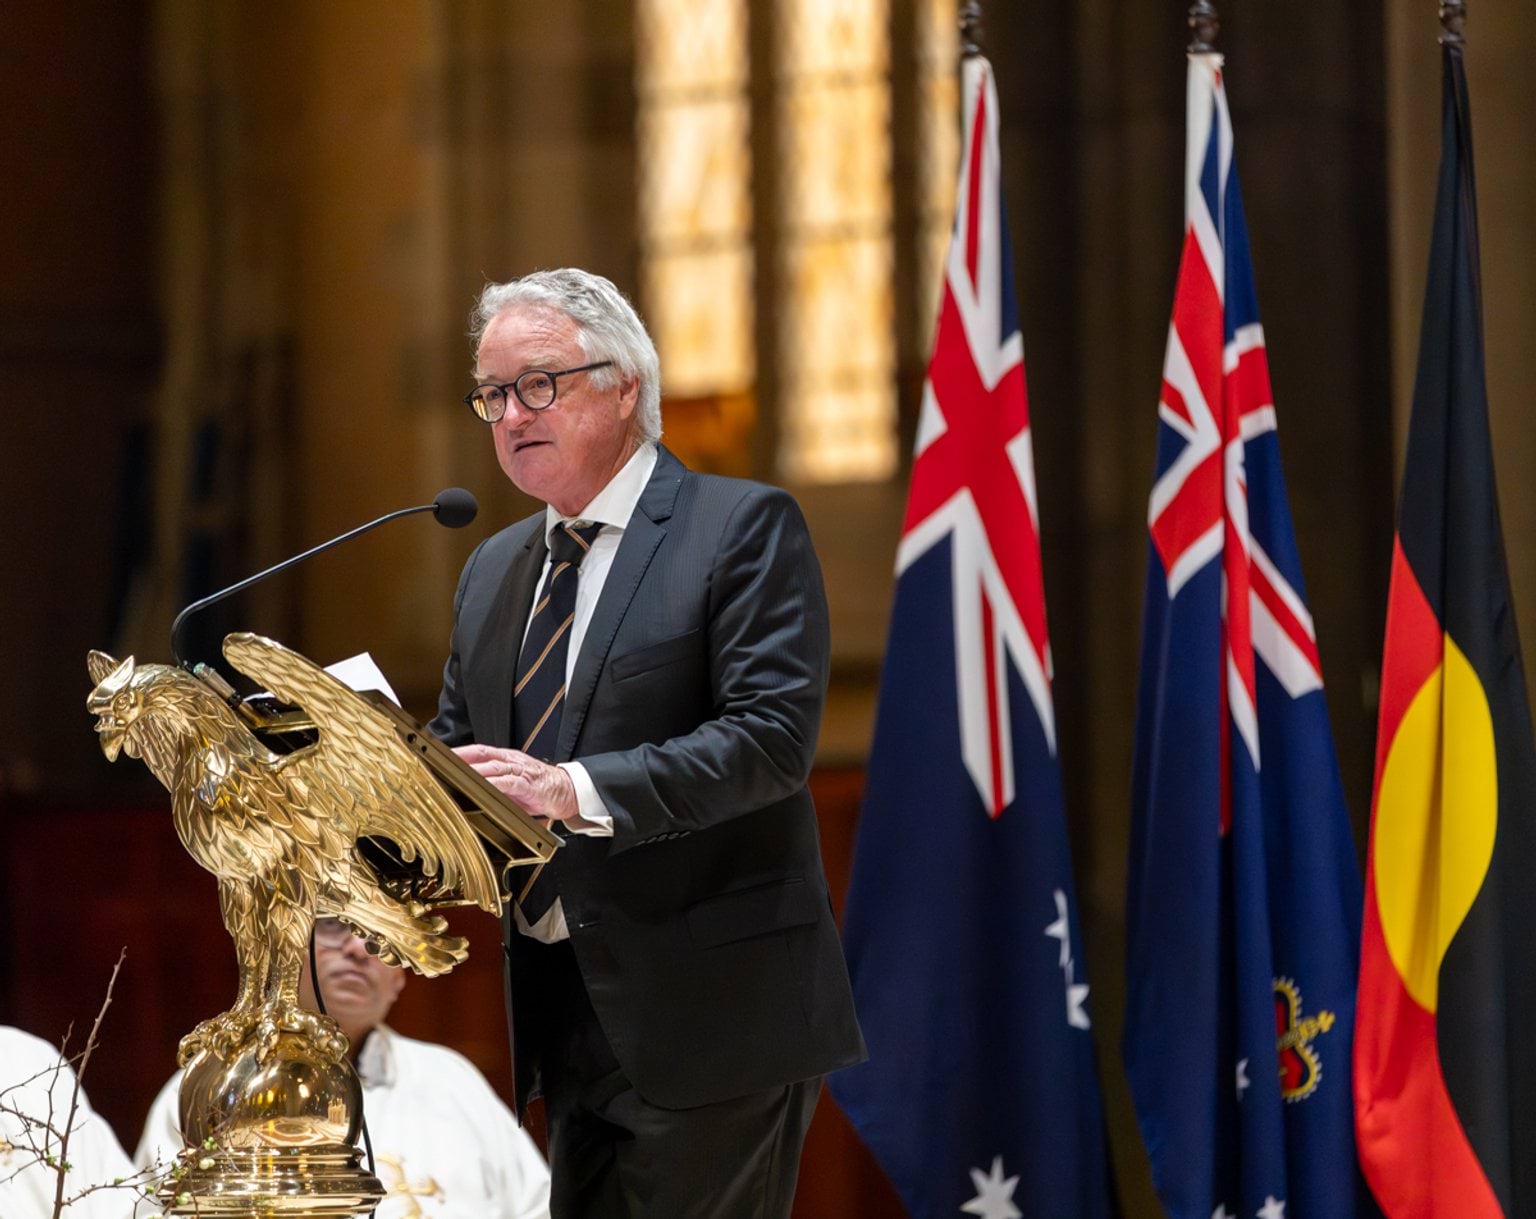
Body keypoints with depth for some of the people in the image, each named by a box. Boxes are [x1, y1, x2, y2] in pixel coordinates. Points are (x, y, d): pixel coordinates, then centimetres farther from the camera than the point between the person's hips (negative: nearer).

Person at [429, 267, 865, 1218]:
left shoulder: (742, 527, -6)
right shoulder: (494, 571, 17)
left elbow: (774, 734, -17)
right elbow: (456, 752, 21)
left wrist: (575, 791, -26)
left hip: (711, 1016, -7)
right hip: (571, 1020, 7)